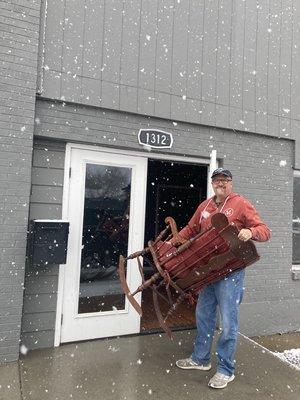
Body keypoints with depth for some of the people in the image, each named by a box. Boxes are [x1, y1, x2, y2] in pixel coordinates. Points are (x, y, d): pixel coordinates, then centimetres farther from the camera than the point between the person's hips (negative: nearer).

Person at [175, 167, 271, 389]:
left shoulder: (241, 204, -5)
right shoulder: (205, 206, 11)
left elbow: (265, 231, -9)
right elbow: (190, 229, 20)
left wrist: (250, 232, -30)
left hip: (230, 271, -6)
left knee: (228, 322, 1)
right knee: (203, 315, 16)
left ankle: (226, 370, 19)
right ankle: (201, 358, 34)